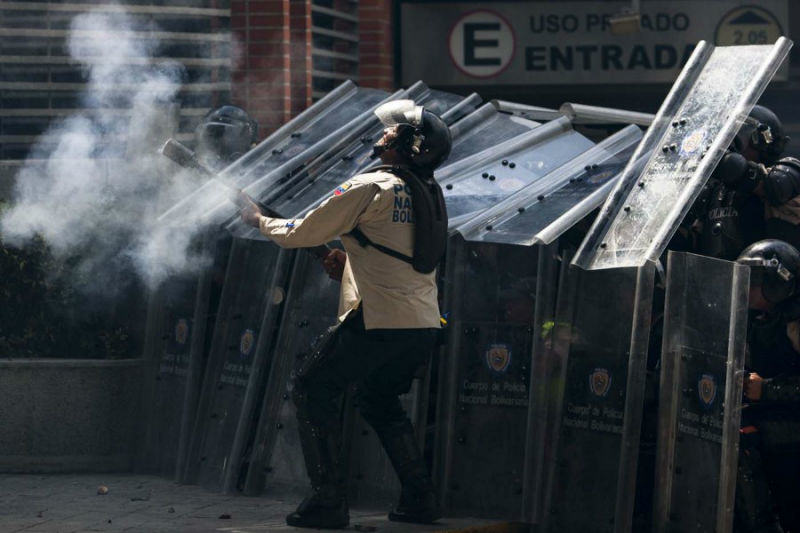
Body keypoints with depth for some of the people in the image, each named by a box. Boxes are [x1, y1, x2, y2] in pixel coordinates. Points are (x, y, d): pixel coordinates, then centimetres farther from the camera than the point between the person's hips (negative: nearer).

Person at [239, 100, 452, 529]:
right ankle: (419, 498, 19)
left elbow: (299, 234, -3)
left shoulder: (369, 188, -10)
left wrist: (261, 221, 15)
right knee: (379, 398, 27)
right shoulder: (429, 192, 13)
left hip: (379, 322, -8)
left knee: (312, 390, 6)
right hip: (424, 324, 8)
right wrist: (353, 260, 18)